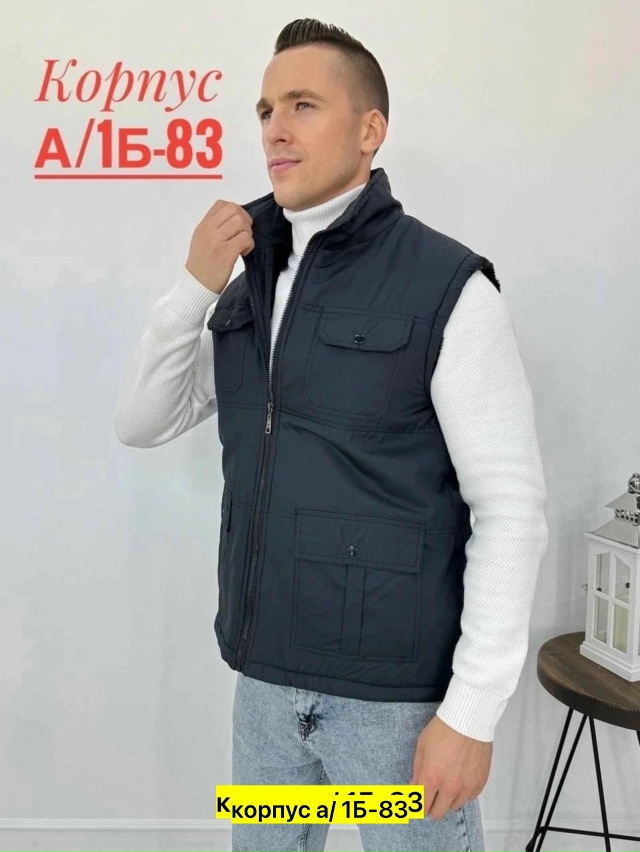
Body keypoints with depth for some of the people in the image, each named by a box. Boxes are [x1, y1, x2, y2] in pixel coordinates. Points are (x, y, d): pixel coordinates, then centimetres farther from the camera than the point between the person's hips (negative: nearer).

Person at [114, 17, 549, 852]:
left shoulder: (447, 286, -14)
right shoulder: (252, 279, 5)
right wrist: (196, 284, -9)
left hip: (396, 686, -6)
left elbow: (512, 506, -15)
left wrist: (473, 710, -16)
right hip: (266, 671, 6)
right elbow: (141, 423, 5)